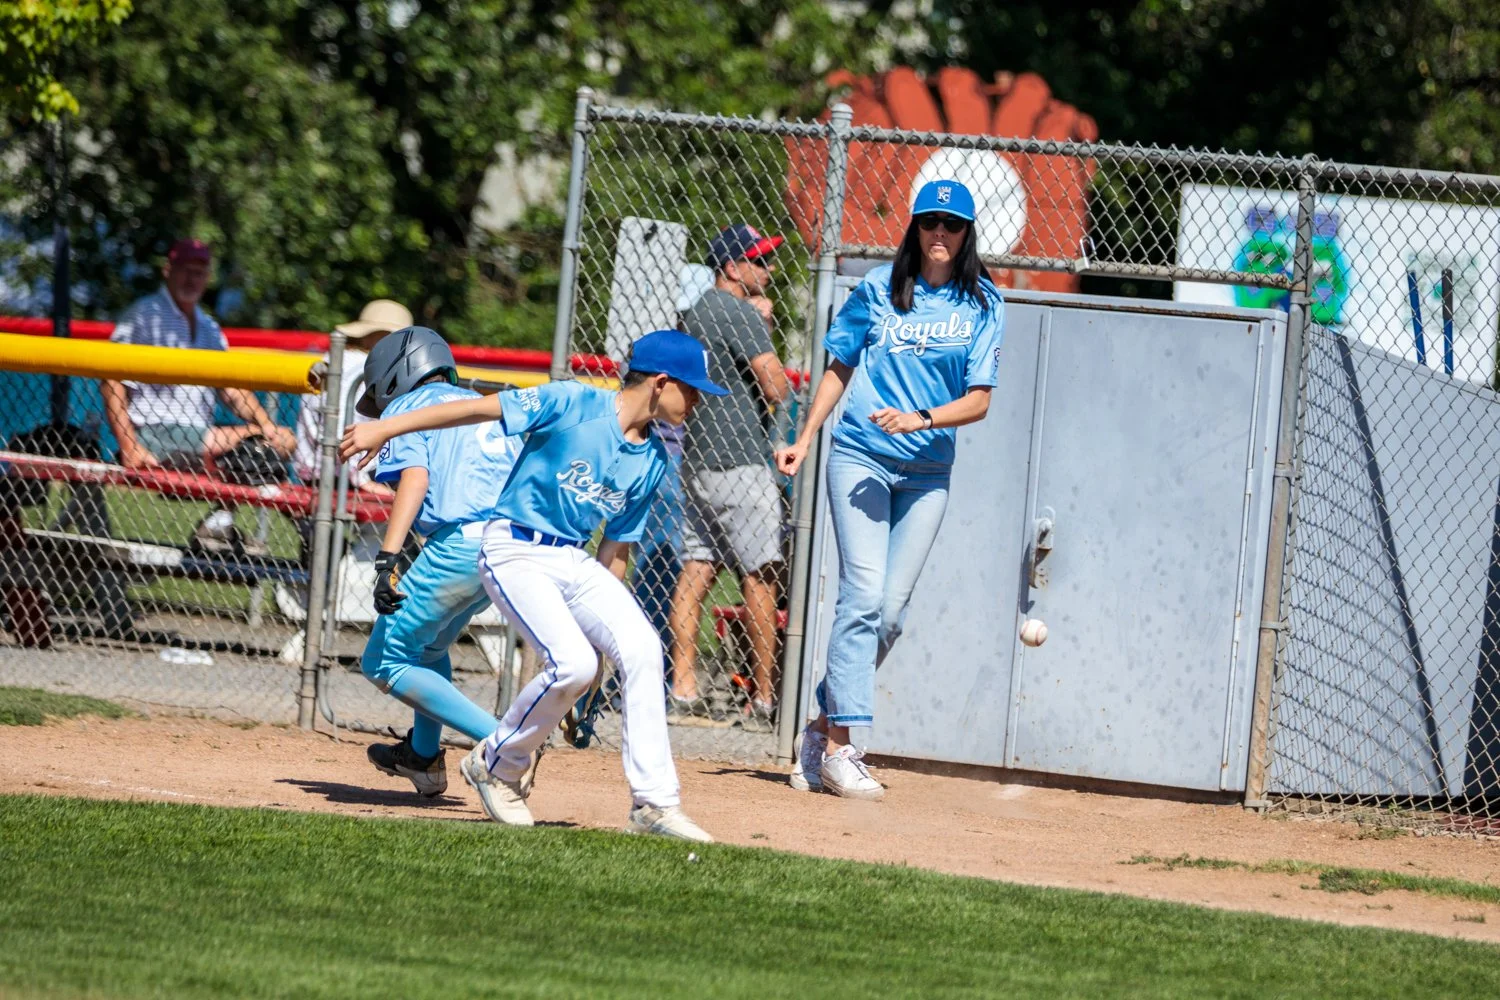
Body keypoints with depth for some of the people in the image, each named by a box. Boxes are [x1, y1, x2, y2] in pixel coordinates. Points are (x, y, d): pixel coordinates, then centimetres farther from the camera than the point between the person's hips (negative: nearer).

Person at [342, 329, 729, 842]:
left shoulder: (652, 463, 7)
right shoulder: (572, 404, -12)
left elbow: (616, 547, 15)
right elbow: (479, 409, -10)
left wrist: (601, 620, 13)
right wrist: (385, 428, -11)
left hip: (575, 562, 6)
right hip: (515, 552, -6)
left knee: (641, 649, -15)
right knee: (572, 662, -24)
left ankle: (654, 804, -12)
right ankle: (497, 766, 2)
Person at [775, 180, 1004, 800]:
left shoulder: (982, 304, 3)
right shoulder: (879, 289, 4)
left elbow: (978, 400, -3)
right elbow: (840, 368, 16)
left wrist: (919, 420, -19)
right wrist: (805, 439, 12)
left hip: (926, 472, 1)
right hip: (860, 458, -1)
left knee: (891, 611, -2)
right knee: (863, 594, -14)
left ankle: (824, 729, 14)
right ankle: (837, 749, -15)